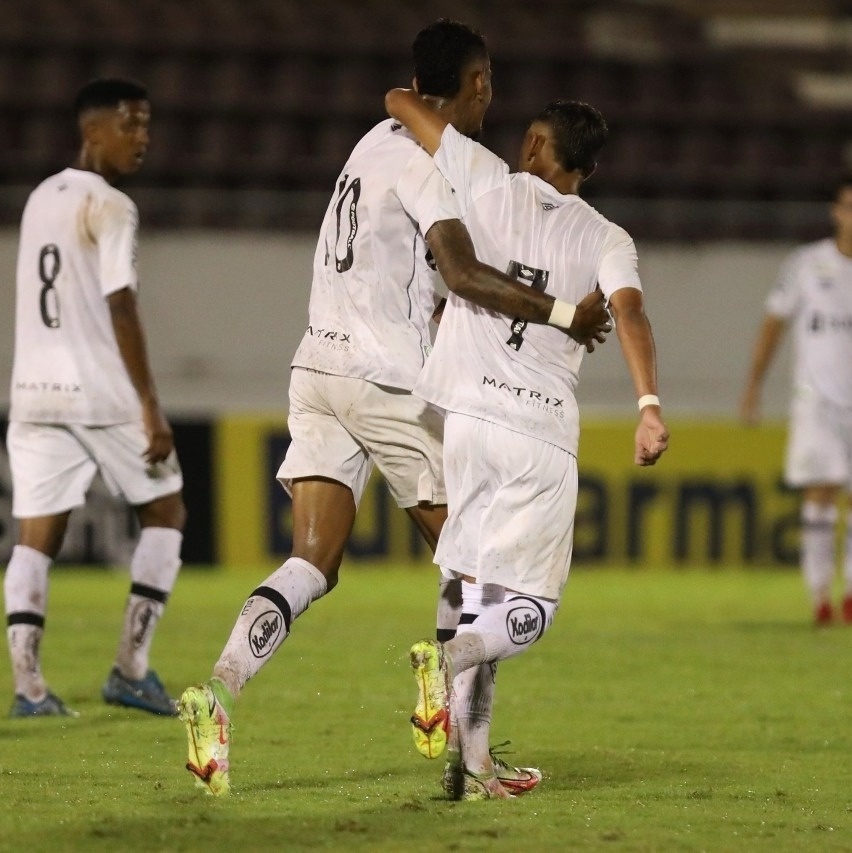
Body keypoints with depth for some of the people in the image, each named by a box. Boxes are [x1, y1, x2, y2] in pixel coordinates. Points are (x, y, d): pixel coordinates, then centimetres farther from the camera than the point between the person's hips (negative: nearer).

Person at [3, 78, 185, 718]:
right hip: (104, 394, -6)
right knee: (164, 513, 10)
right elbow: (121, 311, -14)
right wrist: (151, 410, -14)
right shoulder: (110, 208, -9)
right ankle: (131, 668, 3)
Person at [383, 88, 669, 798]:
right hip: (544, 430, -1)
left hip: (462, 414, 1)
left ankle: (470, 756, 1)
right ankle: (453, 654, -26)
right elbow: (629, 311, -12)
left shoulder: (493, 184, 6)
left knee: (475, 590, 10)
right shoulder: (606, 240, 7)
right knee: (529, 609, 5)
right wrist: (649, 406, -21)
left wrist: (419, 100, 33)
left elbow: (399, 100, 11)